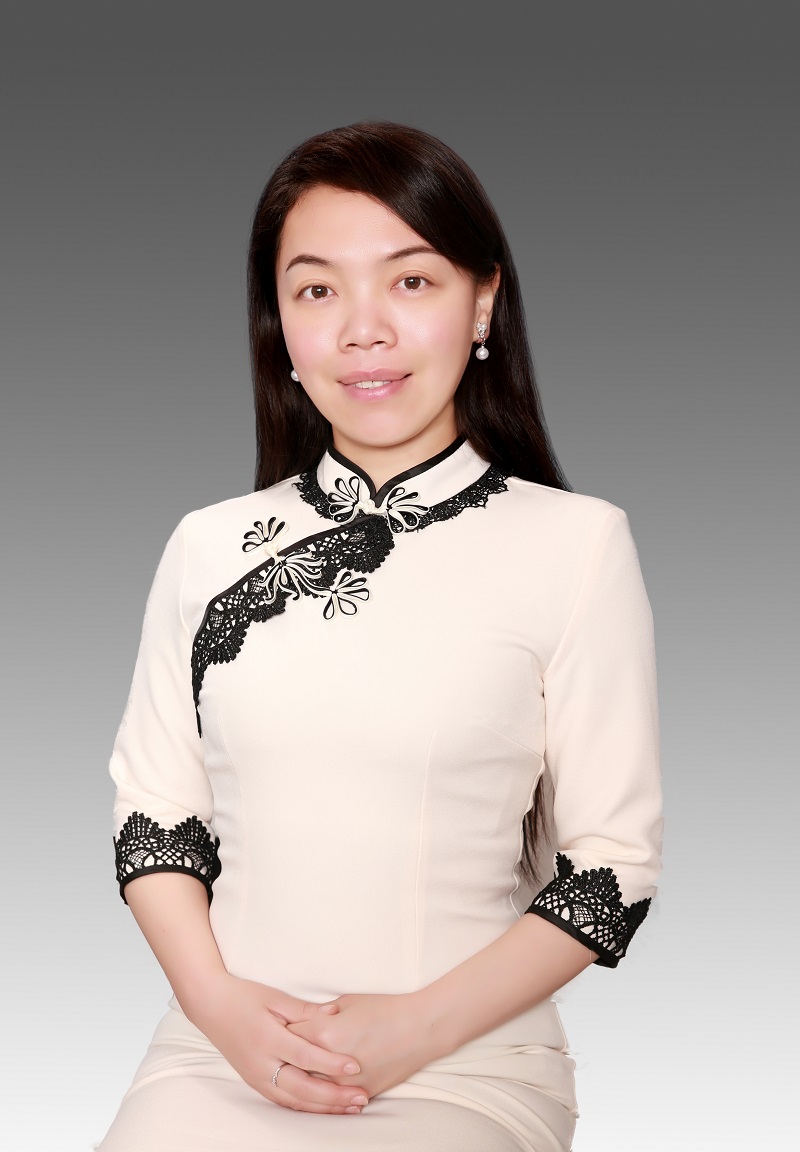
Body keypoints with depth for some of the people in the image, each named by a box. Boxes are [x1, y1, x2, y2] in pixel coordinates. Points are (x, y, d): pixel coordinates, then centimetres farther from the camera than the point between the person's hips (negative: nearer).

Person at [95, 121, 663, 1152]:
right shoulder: (209, 545, 9)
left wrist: (421, 1026, -10)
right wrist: (219, 999, -6)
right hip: (219, 1057, 3)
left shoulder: (577, 543, -1)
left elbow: (614, 858, -1)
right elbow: (151, 808, 11)